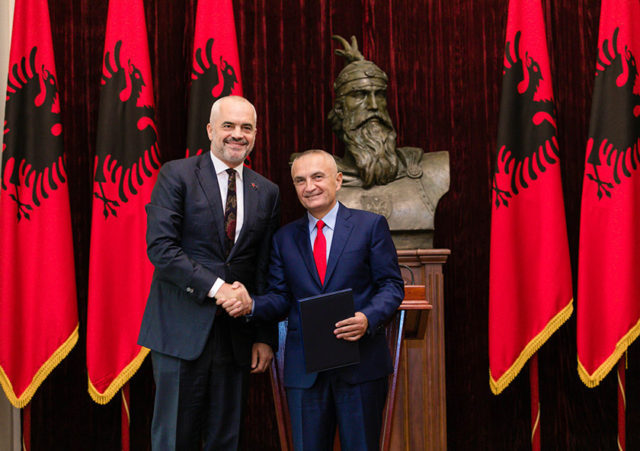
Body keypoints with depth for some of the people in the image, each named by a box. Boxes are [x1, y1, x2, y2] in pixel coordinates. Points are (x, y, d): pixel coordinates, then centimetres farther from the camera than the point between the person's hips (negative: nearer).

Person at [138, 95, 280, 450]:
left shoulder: (267, 192, 11)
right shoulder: (177, 175, -1)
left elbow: (266, 271, 11)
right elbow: (160, 246, -11)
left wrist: (266, 337, 6)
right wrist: (215, 287, -19)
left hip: (236, 334, 4)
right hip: (182, 328, -4)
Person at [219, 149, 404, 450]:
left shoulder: (371, 225, 3)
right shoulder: (284, 238, 12)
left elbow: (392, 286, -1)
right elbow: (281, 297, 10)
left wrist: (368, 318, -19)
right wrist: (250, 304, -11)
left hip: (361, 364, -2)